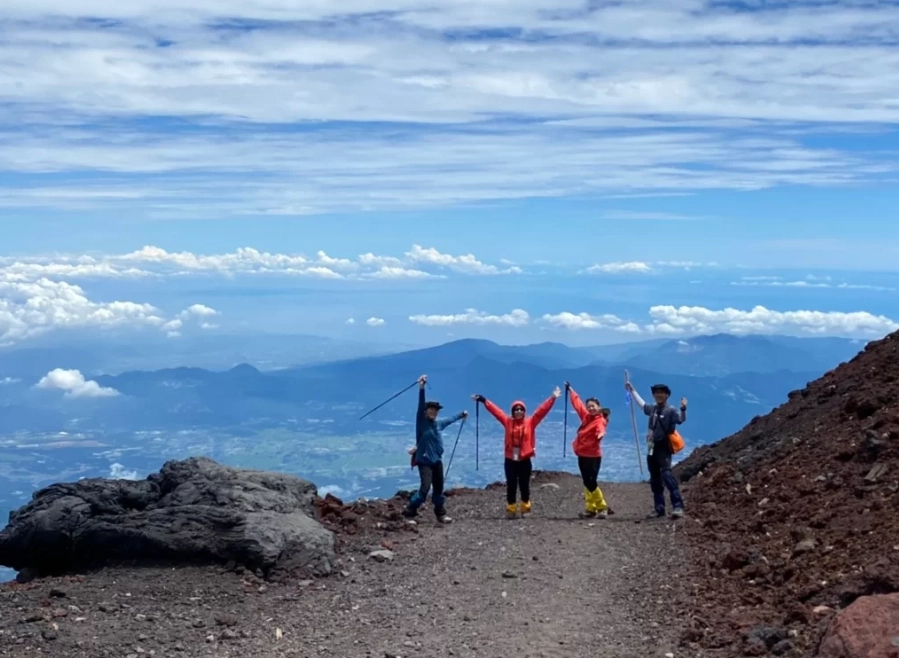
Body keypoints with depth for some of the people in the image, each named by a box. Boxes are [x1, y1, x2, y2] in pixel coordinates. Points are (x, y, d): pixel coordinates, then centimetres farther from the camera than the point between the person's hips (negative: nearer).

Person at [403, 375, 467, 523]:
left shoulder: (438, 423, 9)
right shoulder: (421, 422, -10)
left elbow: (450, 420, 30)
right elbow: (420, 405, -24)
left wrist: (462, 414, 46)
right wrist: (421, 388, -37)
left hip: (437, 461, 7)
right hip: (425, 461, -7)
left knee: (439, 489, 11)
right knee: (425, 488, -18)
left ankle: (441, 514, 21)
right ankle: (409, 511, -8)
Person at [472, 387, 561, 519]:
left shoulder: (530, 422, 0)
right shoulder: (508, 422, 3)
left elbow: (542, 410, -6)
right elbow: (495, 410, 4)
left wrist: (552, 398, -13)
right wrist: (483, 400, 1)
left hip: (525, 460, -1)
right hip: (510, 460, 1)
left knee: (524, 485, 8)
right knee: (511, 486, 6)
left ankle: (526, 507, 23)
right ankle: (511, 509, 15)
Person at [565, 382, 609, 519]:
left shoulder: (600, 421, -12)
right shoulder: (586, 416, 8)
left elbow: (600, 430, -35)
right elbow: (577, 403, 22)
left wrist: (600, 435, -58)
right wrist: (570, 390, 32)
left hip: (593, 456, -8)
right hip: (582, 455, 8)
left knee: (592, 483, -10)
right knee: (587, 483, 9)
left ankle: (602, 507, 3)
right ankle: (591, 509, 14)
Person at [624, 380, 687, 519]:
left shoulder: (670, 410, -8)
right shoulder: (652, 408, 12)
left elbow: (681, 420, -27)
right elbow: (641, 403, 32)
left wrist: (683, 408, -45)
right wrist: (632, 390, 38)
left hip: (664, 449, -8)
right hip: (652, 448, 8)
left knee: (666, 474, -23)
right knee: (655, 480, 10)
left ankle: (678, 506, -27)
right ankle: (659, 509, 16)